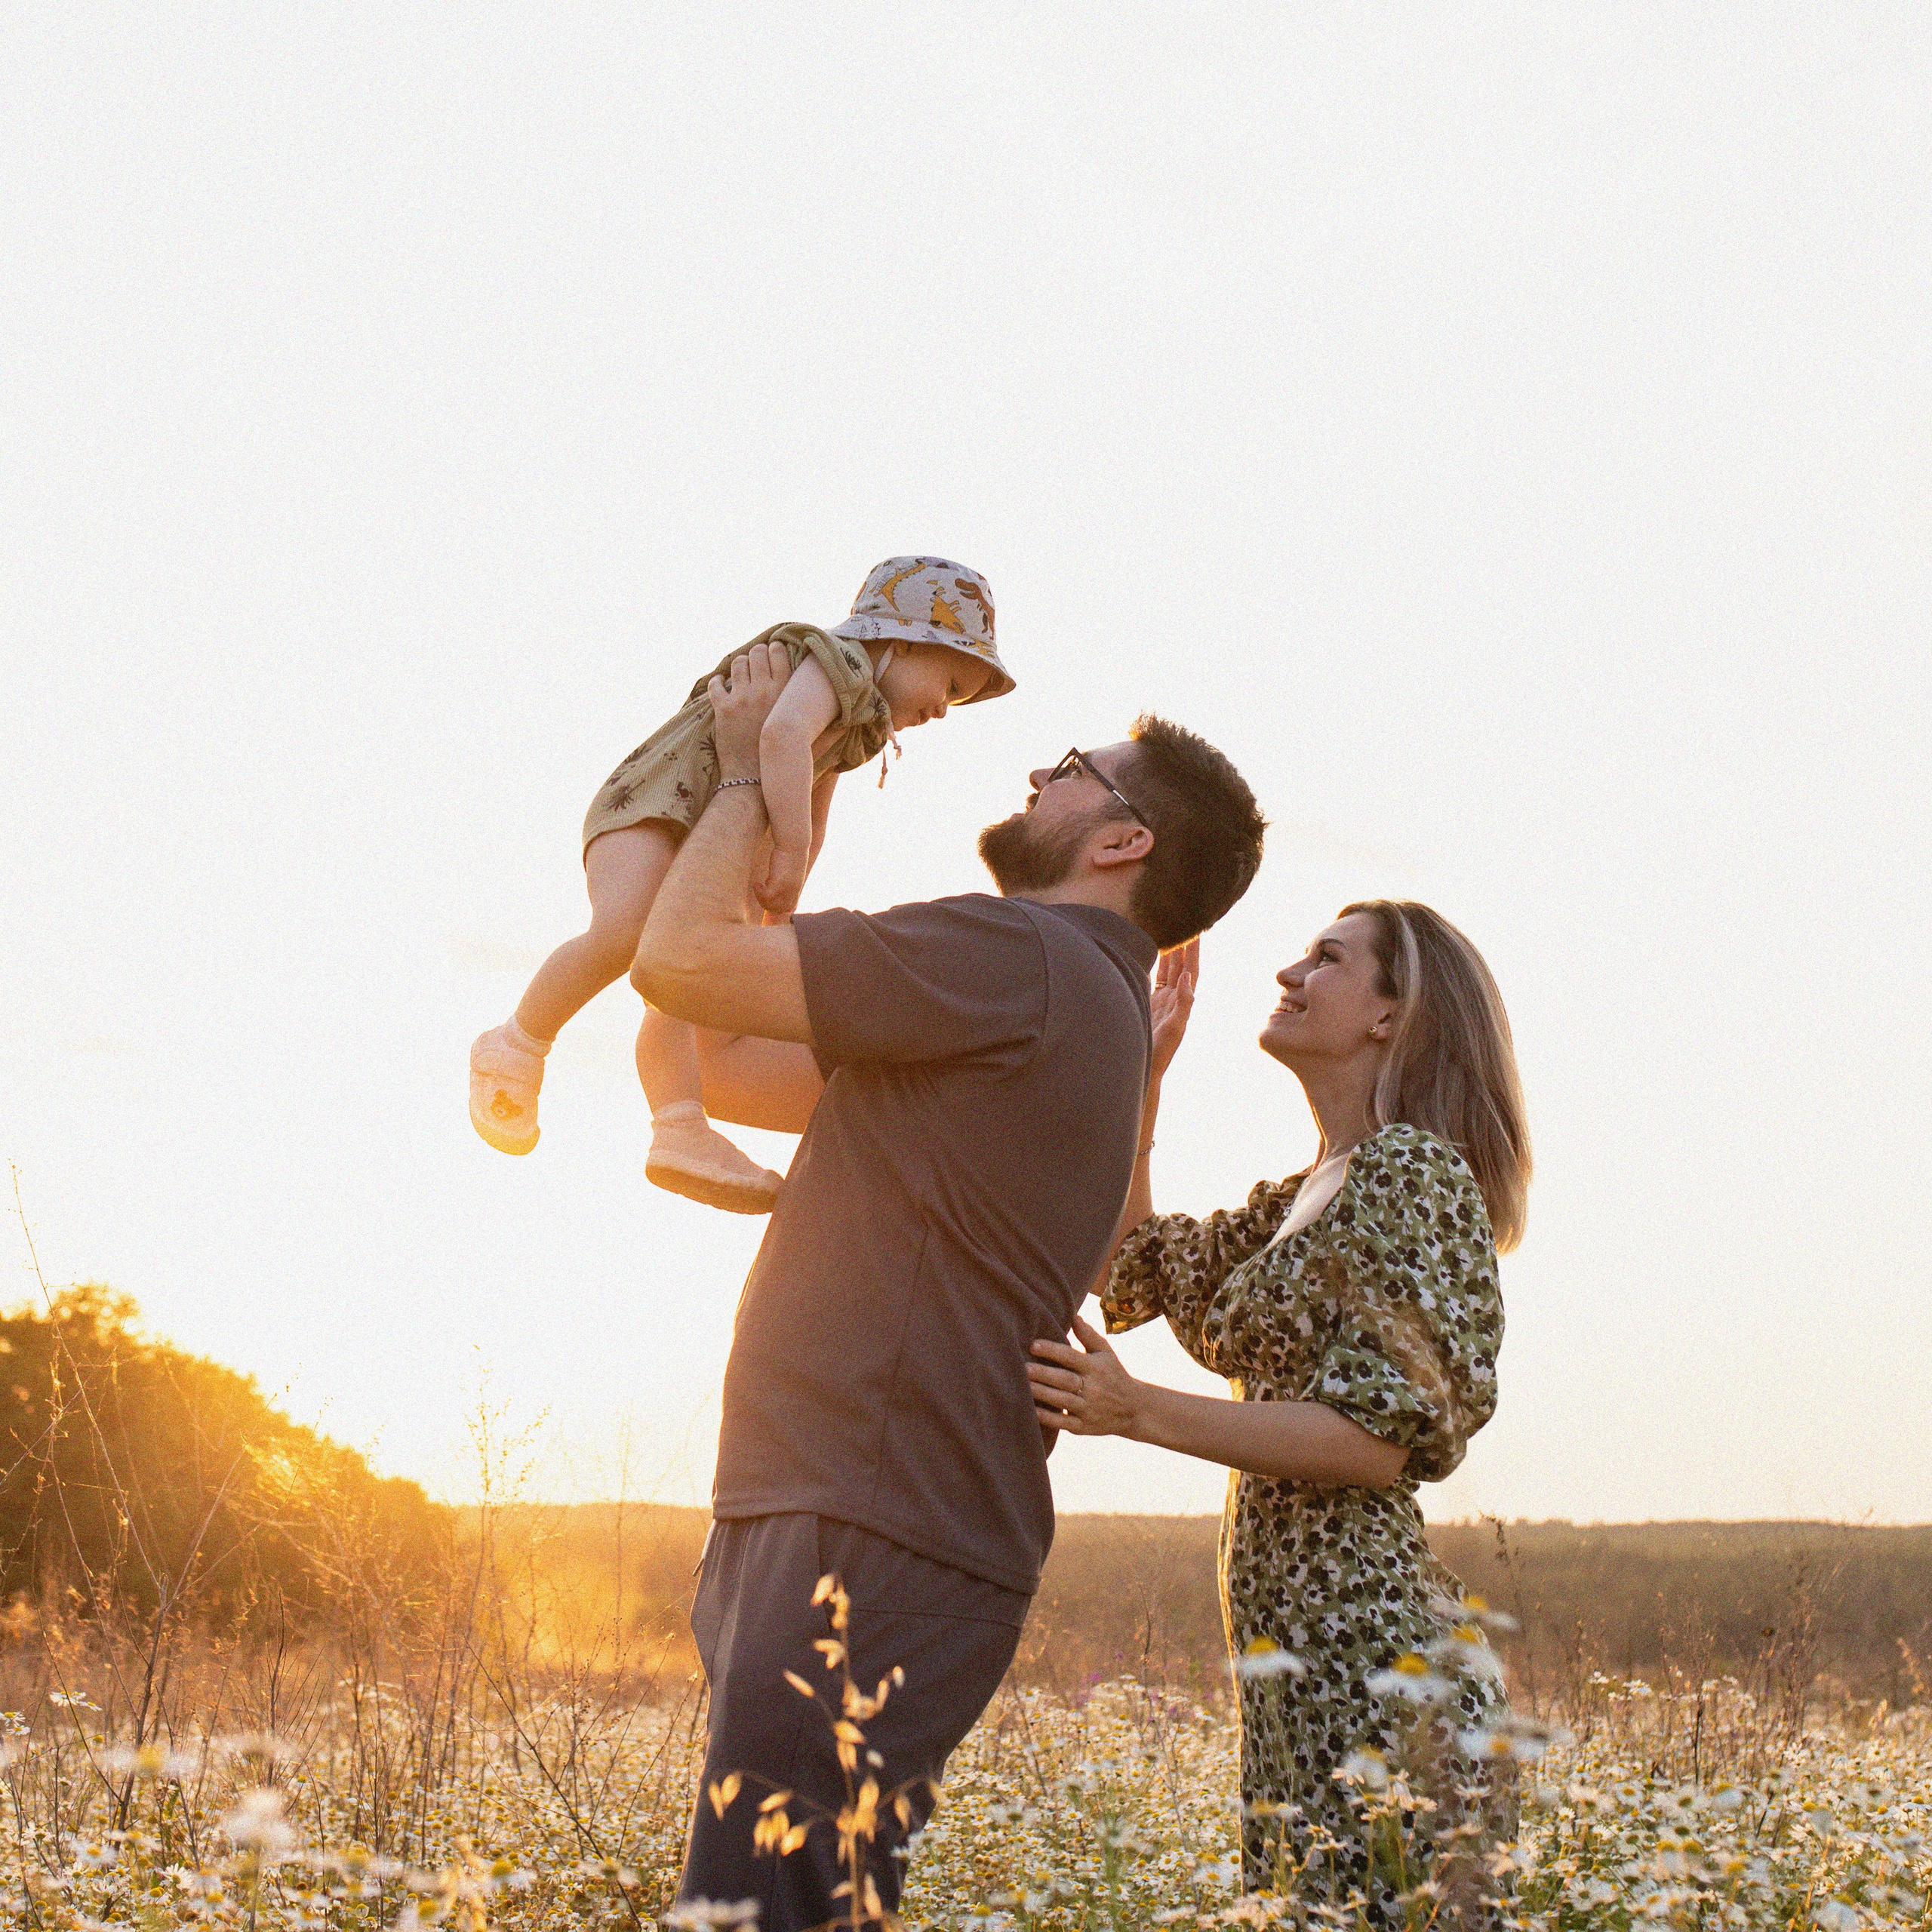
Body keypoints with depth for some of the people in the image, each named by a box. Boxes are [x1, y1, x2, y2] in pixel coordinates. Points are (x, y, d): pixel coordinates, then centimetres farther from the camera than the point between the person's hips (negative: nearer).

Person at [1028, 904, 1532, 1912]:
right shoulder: (1307, 1198, 18)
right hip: (1298, 1650, 9)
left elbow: (1378, 1439, -17)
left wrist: (1140, 1411, -22)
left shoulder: (1410, 1170, -10)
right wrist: (1143, 1073, 16)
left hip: (1362, 1647, -9)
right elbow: (1133, 1267, 24)